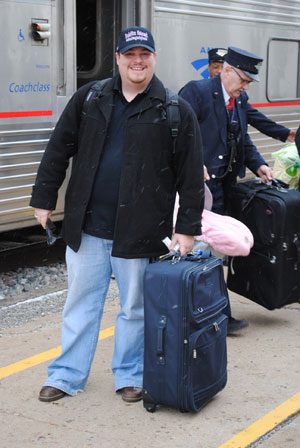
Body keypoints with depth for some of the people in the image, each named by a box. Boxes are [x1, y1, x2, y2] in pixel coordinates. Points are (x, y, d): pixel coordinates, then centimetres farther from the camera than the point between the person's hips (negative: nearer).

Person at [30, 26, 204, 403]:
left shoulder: (176, 112, -2)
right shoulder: (89, 99, 5)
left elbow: (191, 174, -1)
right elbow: (59, 149, 9)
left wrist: (188, 227, -4)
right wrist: (44, 199, 7)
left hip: (139, 231, -2)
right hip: (87, 227, 2)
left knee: (134, 308, 10)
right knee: (80, 303, 12)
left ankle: (129, 376, 28)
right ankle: (68, 375, 27)